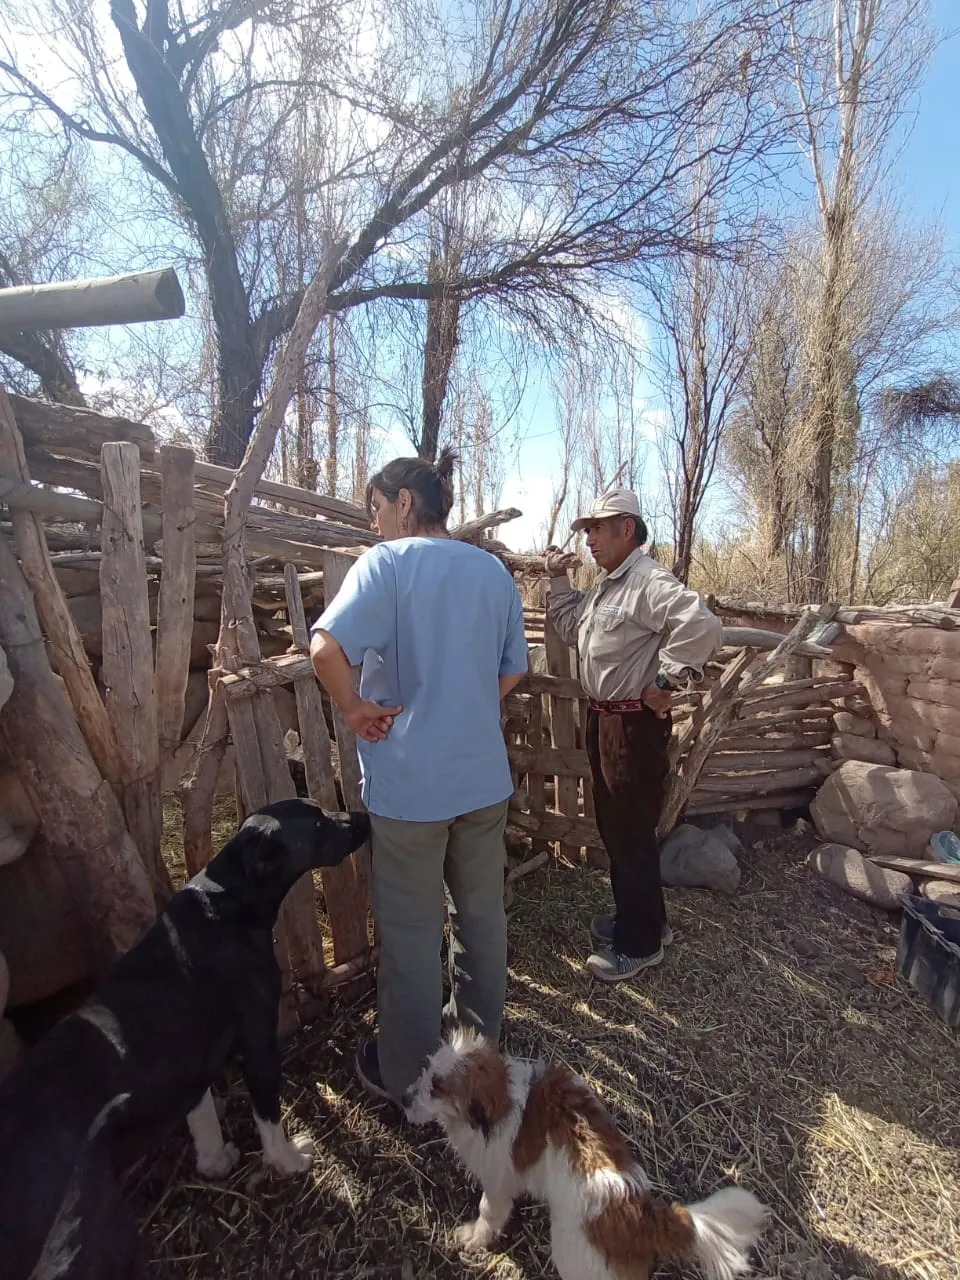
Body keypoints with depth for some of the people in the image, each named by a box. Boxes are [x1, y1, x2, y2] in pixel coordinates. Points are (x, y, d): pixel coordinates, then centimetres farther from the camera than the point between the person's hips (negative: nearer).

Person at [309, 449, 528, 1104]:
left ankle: (409, 1074, 32)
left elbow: (327, 648, -28)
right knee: (482, 913, 22)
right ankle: (480, 1038, 44)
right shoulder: (494, 570, 6)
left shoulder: (387, 563, -13)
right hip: (485, 774, 6)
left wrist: (355, 706, -13)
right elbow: (513, 671, 11)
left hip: (410, 783, -6)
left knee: (411, 930, 12)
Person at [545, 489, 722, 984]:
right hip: (603, 718, 11)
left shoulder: (649, 582, -19)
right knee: (613, 827, 20)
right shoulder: (604, 585, 14)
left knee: (632, 834, 2)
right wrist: (558, 579, 11)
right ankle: (637, 917, 39)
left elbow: (702, 626, -33)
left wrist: (663, 683, -24)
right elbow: (571, 628, 21)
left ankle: (640, 944, 21)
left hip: (635, 724, -10)